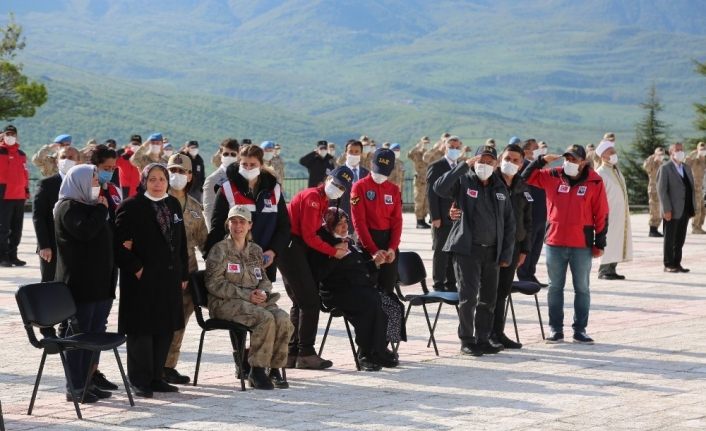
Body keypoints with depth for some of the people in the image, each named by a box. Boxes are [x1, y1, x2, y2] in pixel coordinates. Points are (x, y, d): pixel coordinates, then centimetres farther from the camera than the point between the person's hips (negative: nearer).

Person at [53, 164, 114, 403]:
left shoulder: (88, 206, 20)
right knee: (78, 334, -5)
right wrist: (101, 209, -14)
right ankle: (75, 388, -1)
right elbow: (85, 231, -25)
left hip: (99, 284, 9)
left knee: (95, 335, 10)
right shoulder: (68, 207, -9)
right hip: (80, 285, -9)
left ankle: (87, 383, 16)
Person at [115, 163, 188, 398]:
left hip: (169, 278, 6)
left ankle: (156, 377, 18)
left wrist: (183, 274, 11)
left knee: (165, 329, 9)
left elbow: (181, 241, 14)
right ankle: (140, 381, 5)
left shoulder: (173, 204, 12)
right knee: (141, 330, -2)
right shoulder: (131, 207, -8)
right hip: (142, 280, -6)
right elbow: (120, 242, -12)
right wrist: (135, 268, -15)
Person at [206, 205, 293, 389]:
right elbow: (214, 284, -9)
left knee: (283, 318, -24)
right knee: (266, 318, -32)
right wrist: (246, 295, -16)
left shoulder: (255, 250, 19)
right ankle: (256, 371, -21)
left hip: (256, 300, 5)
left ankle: (275, 368, -13)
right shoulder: (220, 250, 0)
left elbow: (265, 280, 21)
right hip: (226, 303, -5)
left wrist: (262, 292, -5)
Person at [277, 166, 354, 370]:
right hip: (292, 248, -11)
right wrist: (334, 251, -9)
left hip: (294, 250, 11)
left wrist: (334, 246, -1)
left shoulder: (322, 200, 18)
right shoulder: (312, 196, -13)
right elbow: (309, 236, -17)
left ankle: (292, 354, 17)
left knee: (300, 302, 14)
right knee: (310, 301, -10)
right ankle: (306, 354, -7)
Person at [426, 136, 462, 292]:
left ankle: (451, 284, 14)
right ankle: (439, 284, 5)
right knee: (441, 252, -1)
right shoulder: (436, 167, -3)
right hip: (442, 219, -5)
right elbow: (431, 193, -8)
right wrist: (435, 217, -14)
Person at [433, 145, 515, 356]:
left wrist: (506, 253, 6)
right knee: (468, 297, -8)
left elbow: (509, 223, 13)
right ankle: (467, 341, 0)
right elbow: (440, 187, -23)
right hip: (467, 249, -5)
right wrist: (464, 165, -22)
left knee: (488, 299, 10)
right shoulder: (463, 182, -2)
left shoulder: (501, 189, 11)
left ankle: (482, 339, 19)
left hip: (492, 251, 5)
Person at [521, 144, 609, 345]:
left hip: (582, 244, -2)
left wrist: (599, 243, -3)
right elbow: (527, 177, 5)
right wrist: (542, 160, -10)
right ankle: (556, 329, 15)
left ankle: (580, 330, 15)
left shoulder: (594, 182, -4)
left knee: (582, 288, 6)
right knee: (555, 287, 7)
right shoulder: (552, 177, 2)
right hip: (555, 242, 2)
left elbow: (601, 214, -2)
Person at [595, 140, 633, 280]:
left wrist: (626, 212, 17)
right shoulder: (600, 173, -12)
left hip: (621, 214, 8)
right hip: (610, 214, -8)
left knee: (618, 241, 8)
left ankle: (612, 270, 13)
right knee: (609, 242, -6)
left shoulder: (616, 170, 14)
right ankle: (603, 271, 0)